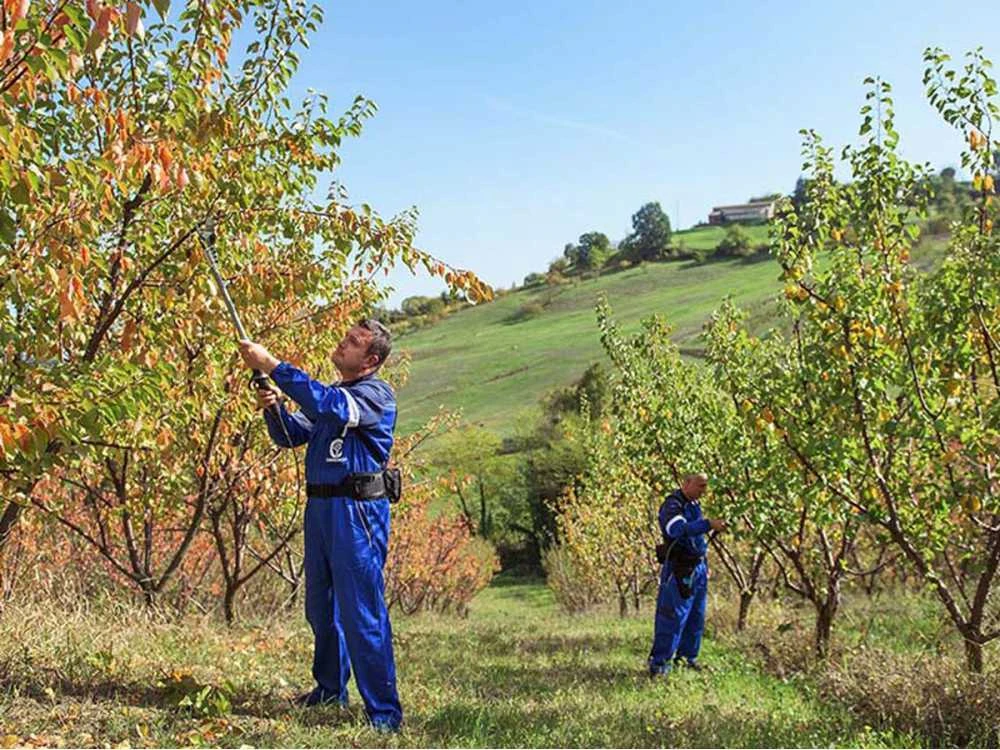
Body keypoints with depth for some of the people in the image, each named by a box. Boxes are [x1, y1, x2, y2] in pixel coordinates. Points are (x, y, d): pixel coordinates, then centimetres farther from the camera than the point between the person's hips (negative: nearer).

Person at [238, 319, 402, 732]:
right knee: (320, 605, 18)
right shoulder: (330, 394, 19)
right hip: (320, 507, 9)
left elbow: (327, 406, -28)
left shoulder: (377, 394, -10)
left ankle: (384, 712, -4)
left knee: (362, 612, -10)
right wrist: (273, 407, -3)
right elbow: (291, 435, 17)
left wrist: (271, 365, -27)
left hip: (358, 511, -9)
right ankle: (330, 689, 35)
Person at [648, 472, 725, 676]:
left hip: (697, 568, 9)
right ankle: (658, 663, -4)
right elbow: (678, 529, -36)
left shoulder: (694, 504, 14)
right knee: (673, 617, -9)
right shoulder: (672, 505, -15)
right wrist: (708, 524, -41)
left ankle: (687, 656, 25)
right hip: (679, 570, -9)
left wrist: (705, 566, 22)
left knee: (696, 616, 13)